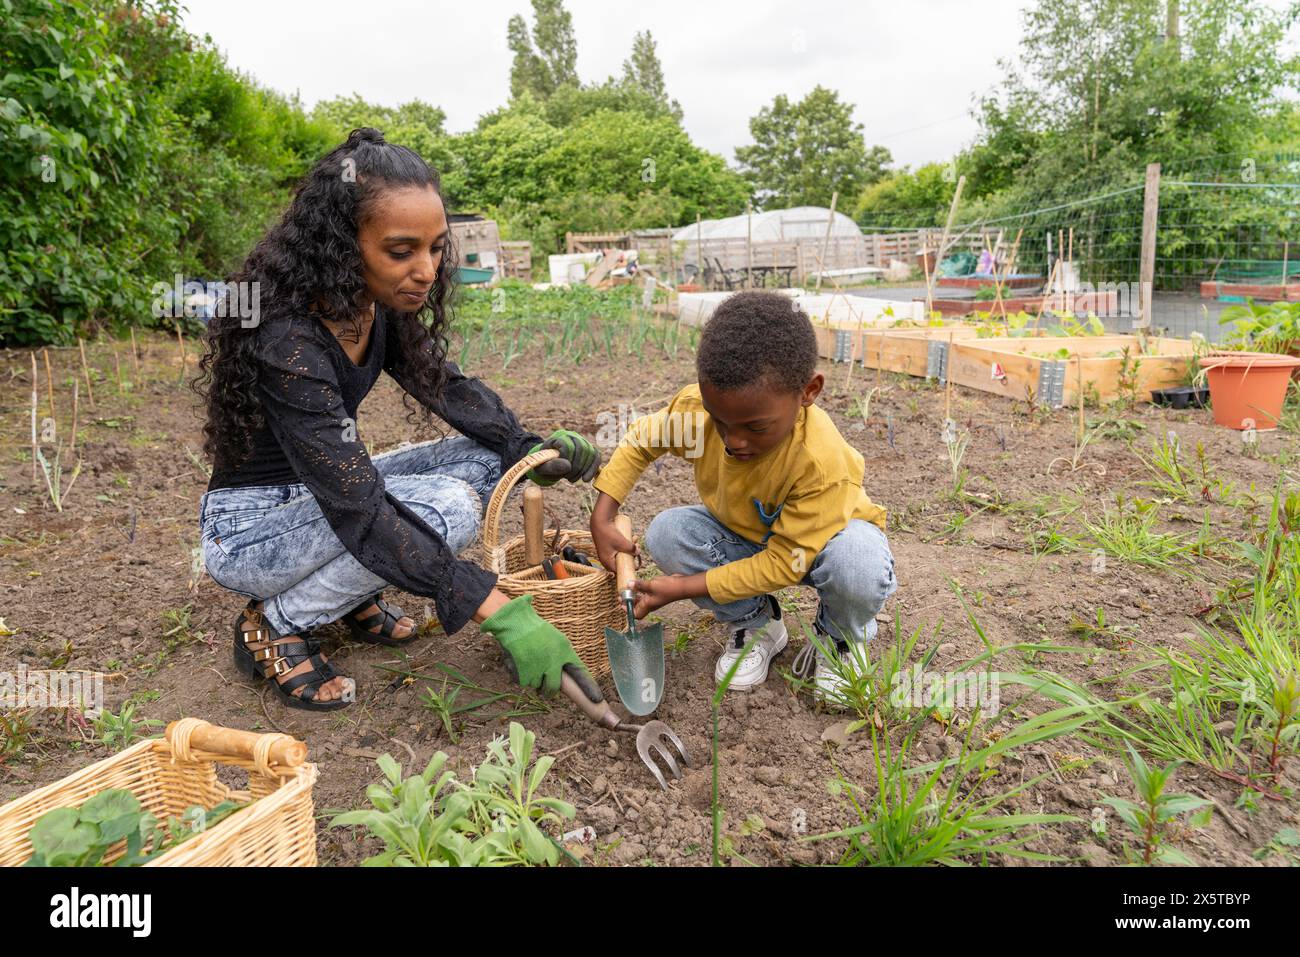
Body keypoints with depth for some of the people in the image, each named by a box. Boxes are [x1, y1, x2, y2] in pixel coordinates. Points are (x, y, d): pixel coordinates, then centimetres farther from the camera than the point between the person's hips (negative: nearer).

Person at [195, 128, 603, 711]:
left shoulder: (376, 303, -8)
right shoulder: (286, 342, -32)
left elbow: (444, 385, 6)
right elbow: (362, 516, -36)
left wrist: (530, 450, -12)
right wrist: (503, 616, -38)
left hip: (324, 495, 8)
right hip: (247, 532, -8)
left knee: (486, 458, -4)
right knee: (446, 507, -29)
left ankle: (353, 592, 6)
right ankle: (275, 625, -8)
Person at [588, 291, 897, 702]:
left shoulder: (823, 463, -39)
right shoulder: (697, 407, -27)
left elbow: (783, 563, -31)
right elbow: (639, 440, -5)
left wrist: (684, 587, -30)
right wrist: (602, 518, -15)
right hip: (741, 535, 5)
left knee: (860, 565, -39)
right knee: (666, 533, -23)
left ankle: (840, 637, 0)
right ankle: (756, 623, 2)